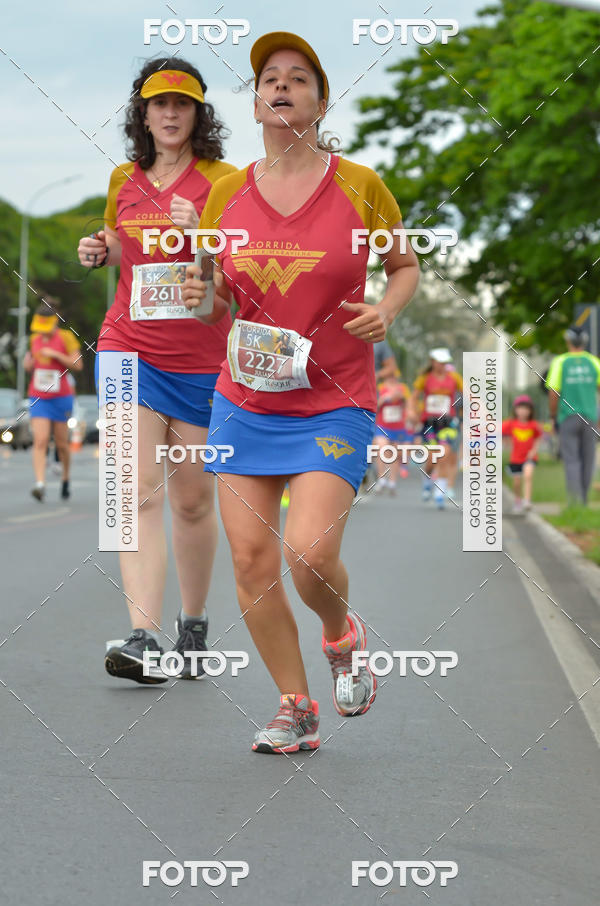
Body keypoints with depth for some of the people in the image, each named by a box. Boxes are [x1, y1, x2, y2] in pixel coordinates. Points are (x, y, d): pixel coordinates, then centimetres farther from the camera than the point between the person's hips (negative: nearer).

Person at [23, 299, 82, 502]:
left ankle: (65, 479, 30)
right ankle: (40, 483, -22)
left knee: (61, 443, 8)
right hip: (38, 398, 2)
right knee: (40, 440, -13)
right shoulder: (34, 338, 8)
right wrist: (28, 364, -3)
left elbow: (78, 364, -8)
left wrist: (56, 354, -17)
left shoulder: (66, 337, -5)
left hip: (60, 397, -2)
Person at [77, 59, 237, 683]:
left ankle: (193, 627, 28)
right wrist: (100, 254, 5)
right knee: (139, 492, -13)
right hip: (130, 349, 2)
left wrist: (203, 236, -22)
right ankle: (143, 638, -19)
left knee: (192, 501, 8)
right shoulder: (124, 181, 10)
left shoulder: (221, 181, -1)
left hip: (200, 359, -2)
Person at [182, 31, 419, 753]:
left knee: (308, 552, -18)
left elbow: (406, 267, 12)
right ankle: (295, 709, 14)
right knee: (250, 559, -2)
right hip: (244, 401, 3)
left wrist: (385, 311, -8)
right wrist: (201, 297, -8)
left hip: (334, 404, -3)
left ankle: (342, 636, 17)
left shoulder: (359, 186, -3)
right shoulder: (227, 193, 4)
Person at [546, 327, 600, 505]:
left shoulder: (560, 362, -3)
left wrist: (553, 417, 7)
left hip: (568, 417, -2)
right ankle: (582, 499, 19)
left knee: (571, 460, -4)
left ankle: (575, 495, -25)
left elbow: (553, 393, -5)